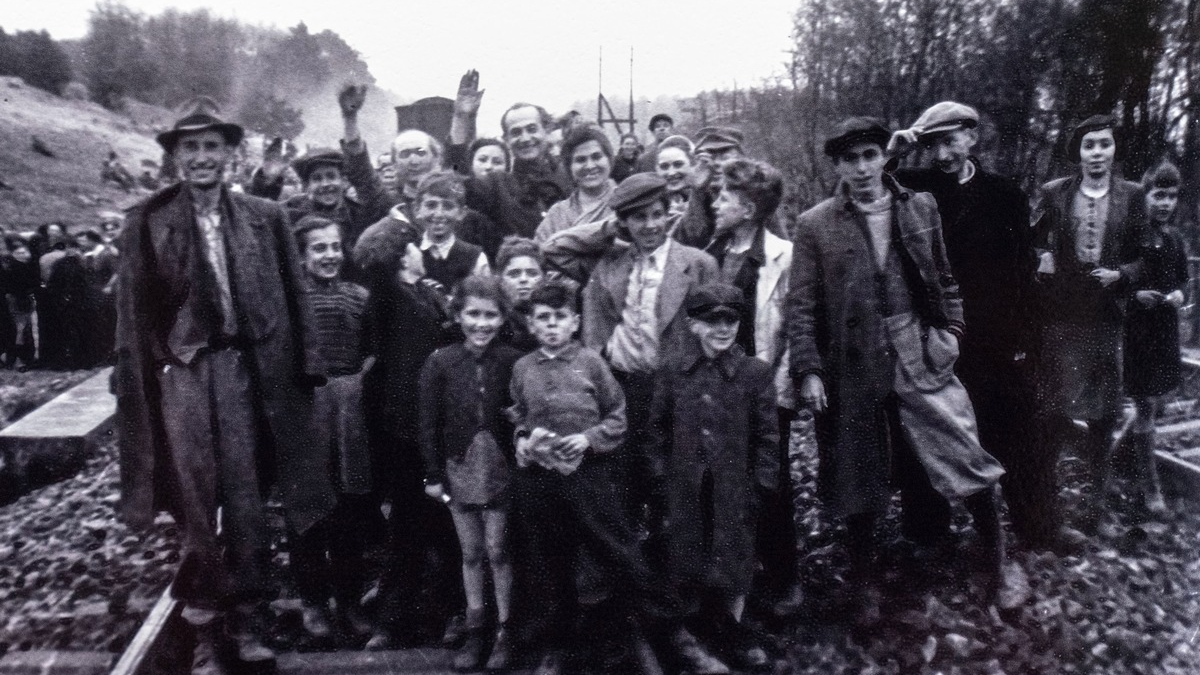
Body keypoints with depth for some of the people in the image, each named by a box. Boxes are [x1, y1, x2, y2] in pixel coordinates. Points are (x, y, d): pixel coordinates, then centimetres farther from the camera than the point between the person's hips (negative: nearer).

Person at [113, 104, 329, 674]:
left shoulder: (265, 217, 5)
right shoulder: (147, 221, 1)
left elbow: (294, 297, 5)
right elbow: (132, 312, 1)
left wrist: (306, 366, 1)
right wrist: (134, 383, -2)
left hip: (244, 370, 1)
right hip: (180, 373, -1)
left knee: (247, 505, 8)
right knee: (195, 509, 5)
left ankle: (244, 620, 26)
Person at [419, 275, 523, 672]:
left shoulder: (513, 362, -9)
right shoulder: (439, 363, -7)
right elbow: (430, 423, -3)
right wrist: (433, 475, -2)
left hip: (501, 470, -1)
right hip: (459, 470, 2)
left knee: (497, 552, 6)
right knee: (470, 553, 13)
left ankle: (504, 630, 22)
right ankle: (475, 629, 28)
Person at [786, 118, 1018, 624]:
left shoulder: (920, 208, 6)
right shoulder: (815, 226, -2)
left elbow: (944, 279, 15)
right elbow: (801, 305, -4)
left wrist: (951, 328, 4)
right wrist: (807, 370, -11)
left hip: (922, 358, 2)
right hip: (853, 366, -1)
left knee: (970, 464, 1)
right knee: (859, 483, 10)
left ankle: (997, 569, 24)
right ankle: (864, 583, 30)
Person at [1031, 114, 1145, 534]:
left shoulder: (1132, 196, 4)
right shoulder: (1053, 194, 1)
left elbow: (1144, 258, 6)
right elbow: (1030, 241, 9)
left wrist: (1119, 274, -12)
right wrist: (1041, 259, -11)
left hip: (1107, 318, 1)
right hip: (1060, 316, -1)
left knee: (1103, 415, 8)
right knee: (1054, 409, 1)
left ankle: (1096, 499, 22)